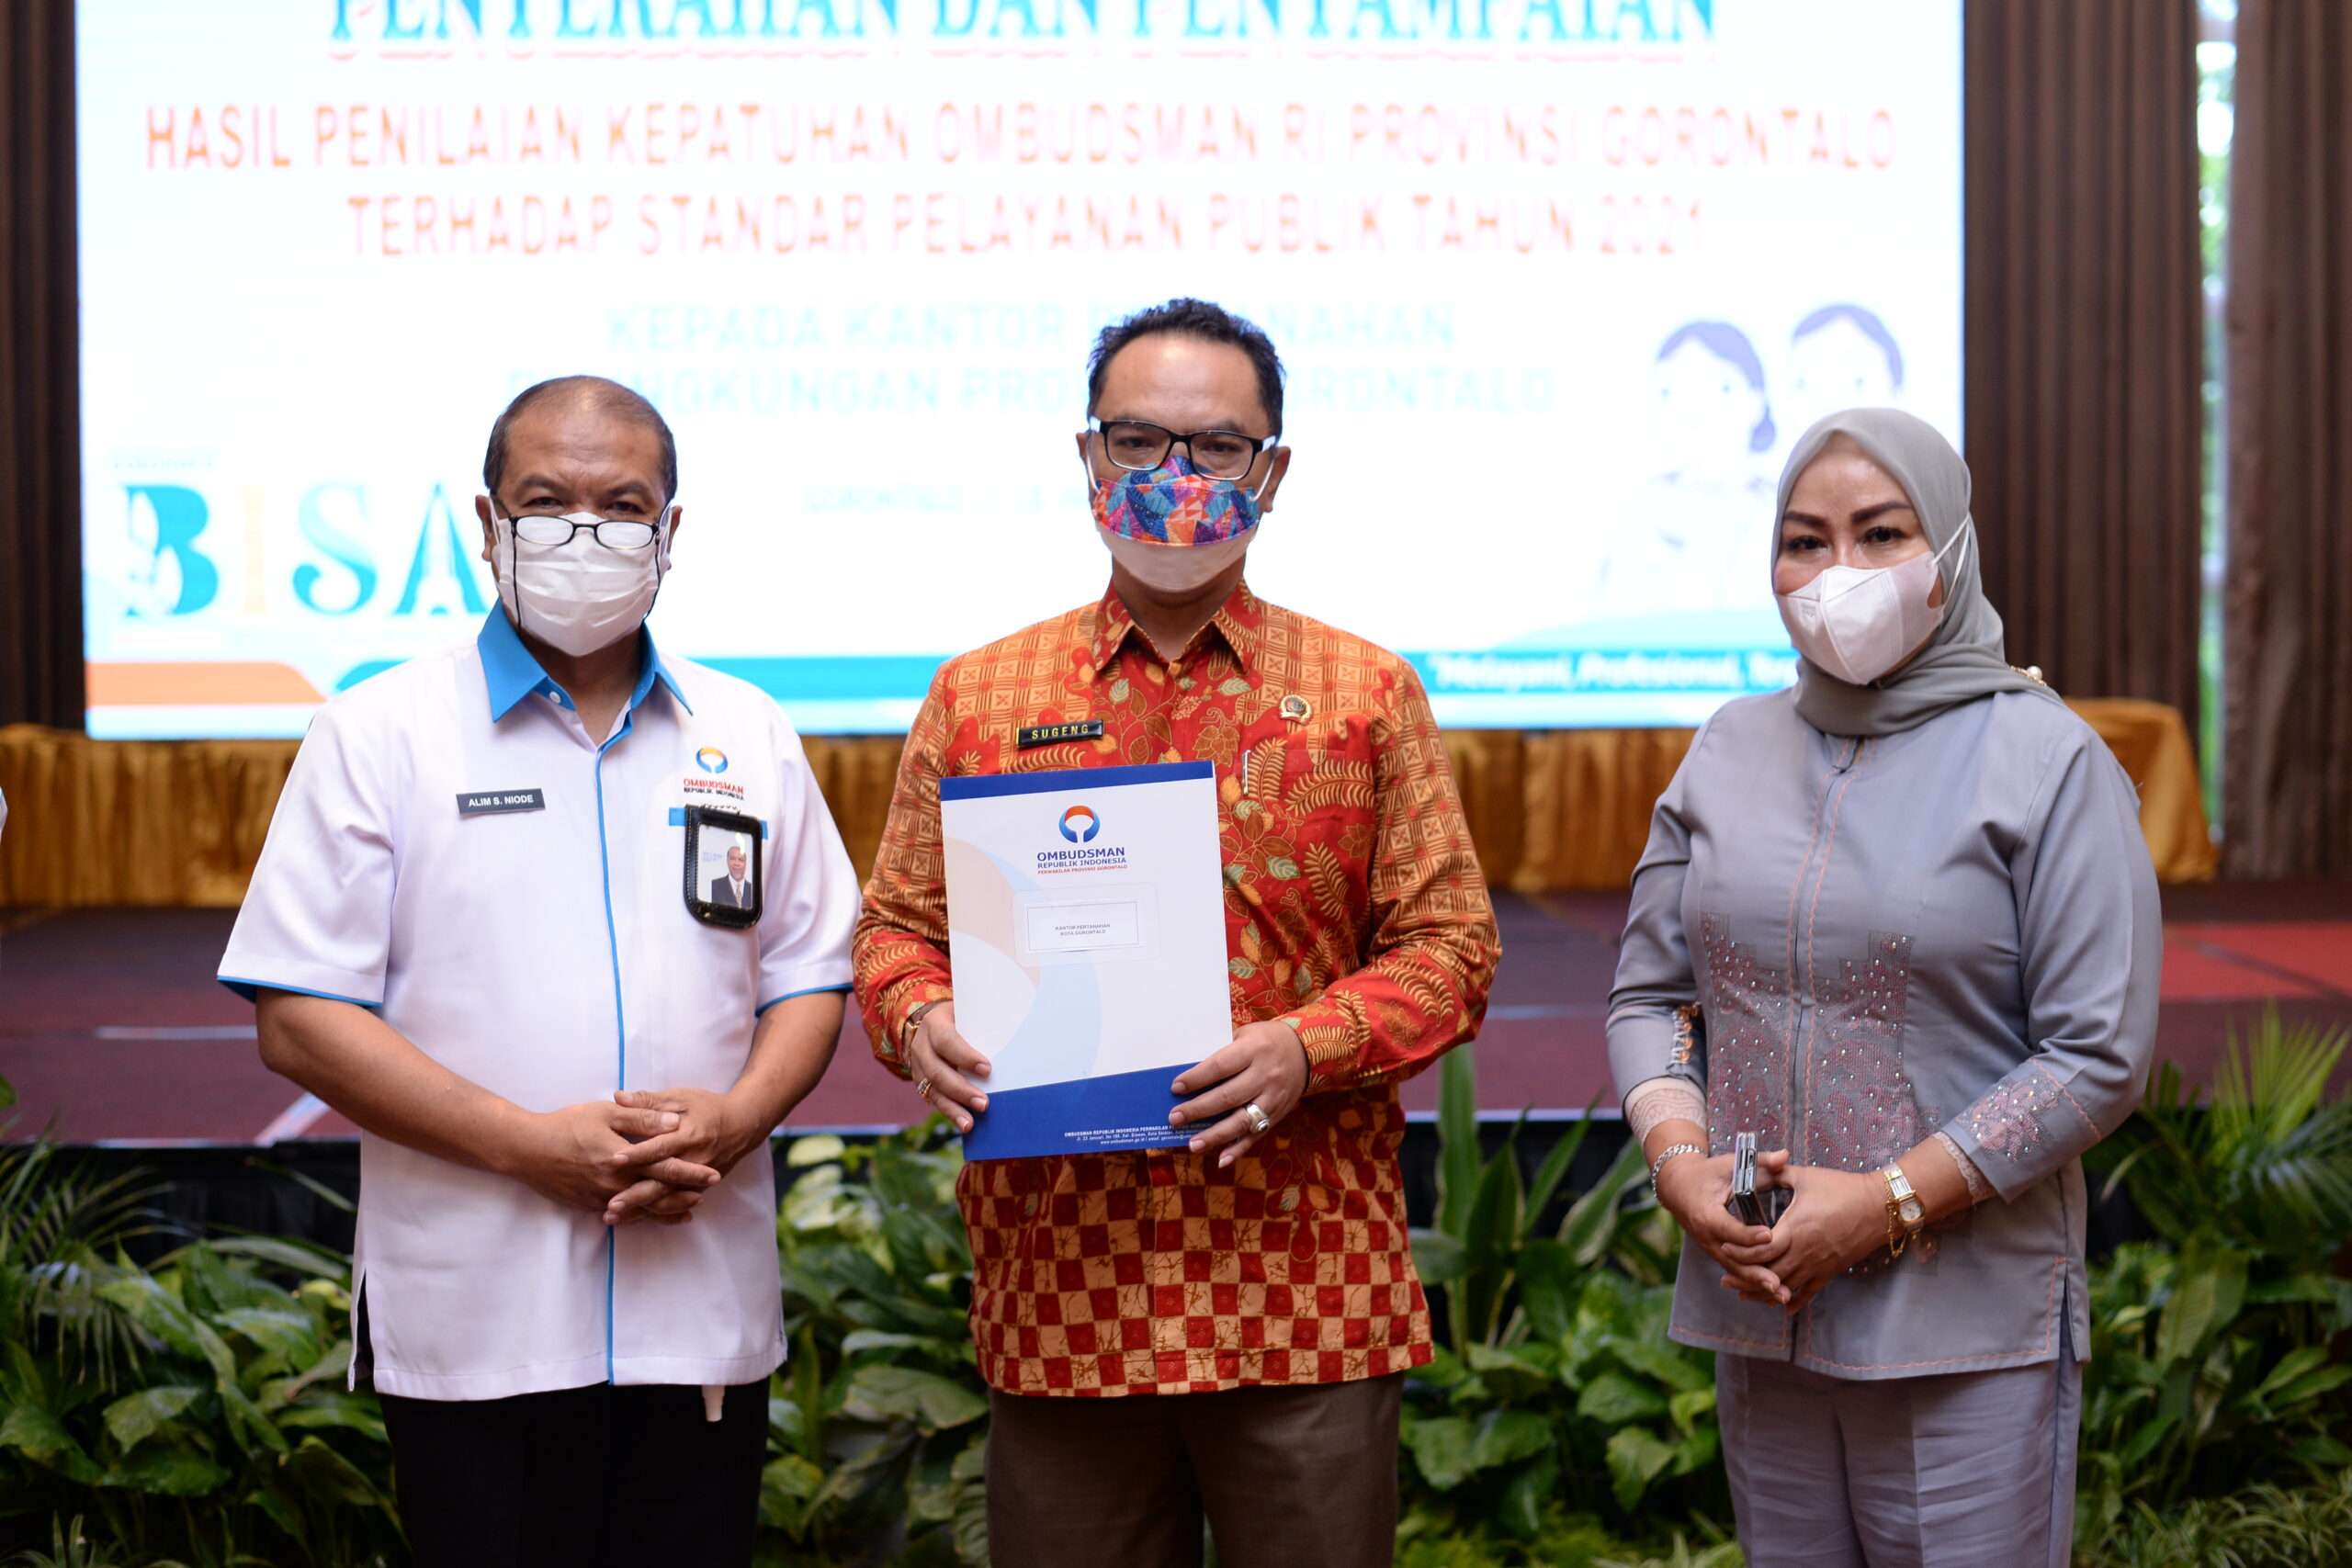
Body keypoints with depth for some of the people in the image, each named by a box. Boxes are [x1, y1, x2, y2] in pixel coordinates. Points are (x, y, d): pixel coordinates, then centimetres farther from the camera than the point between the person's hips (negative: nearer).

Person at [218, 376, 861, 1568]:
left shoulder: (748, 738, 11)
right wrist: (533, 1145, -15)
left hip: (703, 1320, 3)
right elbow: (298, 1019, -6)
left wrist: (735, 1120, -9)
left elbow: (812, 977, 12)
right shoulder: (379, 737, 0)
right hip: (474, 1327, -3)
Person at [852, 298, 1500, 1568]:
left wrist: (1307, 1047, -13)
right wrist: (920, 1019, -10)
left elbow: (1448, 944, 4)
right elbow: (897, 925, 12)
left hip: (1303, 1286, -1)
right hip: (1057, 1289, 1)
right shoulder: (978, 697, 11)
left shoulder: (1367, 693, 8)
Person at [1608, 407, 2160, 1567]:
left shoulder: (2046, 761, -5)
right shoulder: (1732, 749, 10)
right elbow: (1647, 992, 12)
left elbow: (2101, 1056, -9)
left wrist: (1891, 1202, -15)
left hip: (1966, 1330, -4)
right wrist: (1676, 1157, -7)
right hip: (1757, 1309, 4)